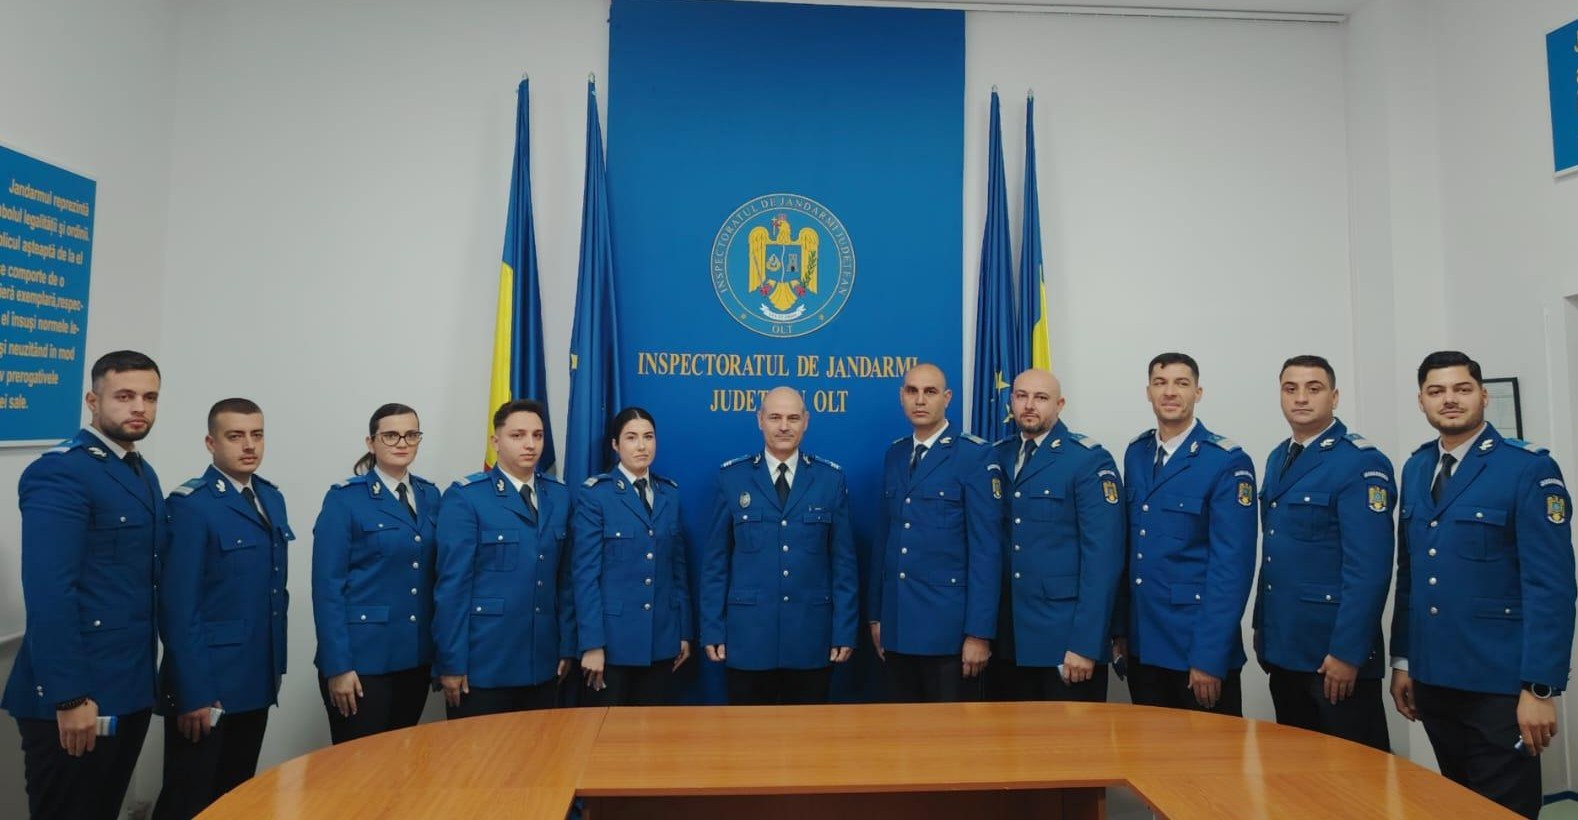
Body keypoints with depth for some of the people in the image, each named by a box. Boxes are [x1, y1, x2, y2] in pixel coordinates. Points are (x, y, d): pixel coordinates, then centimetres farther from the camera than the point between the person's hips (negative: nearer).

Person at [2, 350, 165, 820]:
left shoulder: (144, 474, 11)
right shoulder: (59, 473, -15)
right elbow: (48, 592, -21)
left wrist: (148, 675, 10)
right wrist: (69, 697, -22)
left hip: (131, 689, 8)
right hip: (75, 695, -8)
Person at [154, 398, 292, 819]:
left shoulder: (272, 499, 9)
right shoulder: (189, 504, -14)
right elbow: (178, 607, -17)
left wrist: (276, 665, 12)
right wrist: (193, 691, -19)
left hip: (257, 681, 7)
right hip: (206, 684, -7)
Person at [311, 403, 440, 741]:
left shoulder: (430, 495, 8)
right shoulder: (345, 499, -8)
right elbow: (327, 586, -11)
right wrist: (337, 665, -15)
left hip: (416, 655, 5)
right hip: (363, 656, -5)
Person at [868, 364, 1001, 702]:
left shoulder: (975, 455, -8)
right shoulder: (894, 455, 11)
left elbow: (987, 548, -12)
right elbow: (883, 538, 13)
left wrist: (979, 631, -15)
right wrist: (876, 613, 12)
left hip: (949, 625, -5)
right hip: (898, 623, 6)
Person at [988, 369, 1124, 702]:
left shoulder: (1090, 460, -9)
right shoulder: (997, 457, 7)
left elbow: (1102, 557, -14)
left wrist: (1085, 644, -17)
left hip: (1066, 634, -5)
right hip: (1008, 636, 5)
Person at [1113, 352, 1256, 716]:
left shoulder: (1228, 462, -11)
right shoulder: (1135, 453, 6)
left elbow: (1232, 564, -15)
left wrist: (1209, 656, -18)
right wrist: (1120, 626, 7)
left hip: (1198, 643, -5)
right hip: (1142, 642, 5)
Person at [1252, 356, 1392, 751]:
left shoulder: (1362, 463, -13)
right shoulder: (1277, 460, 11)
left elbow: (1368, 568, -18)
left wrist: (1346, 651, -21)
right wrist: (1262, 629, 12)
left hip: (1334, 649, -7)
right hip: (1283, 648, 7)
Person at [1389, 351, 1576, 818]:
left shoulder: (1529, 468, -10)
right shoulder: (1415, 469, 8)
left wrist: (1541, 687, -17)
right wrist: (1402, 660, 10)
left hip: (1500, 684, -5)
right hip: (1432, 679, 5)